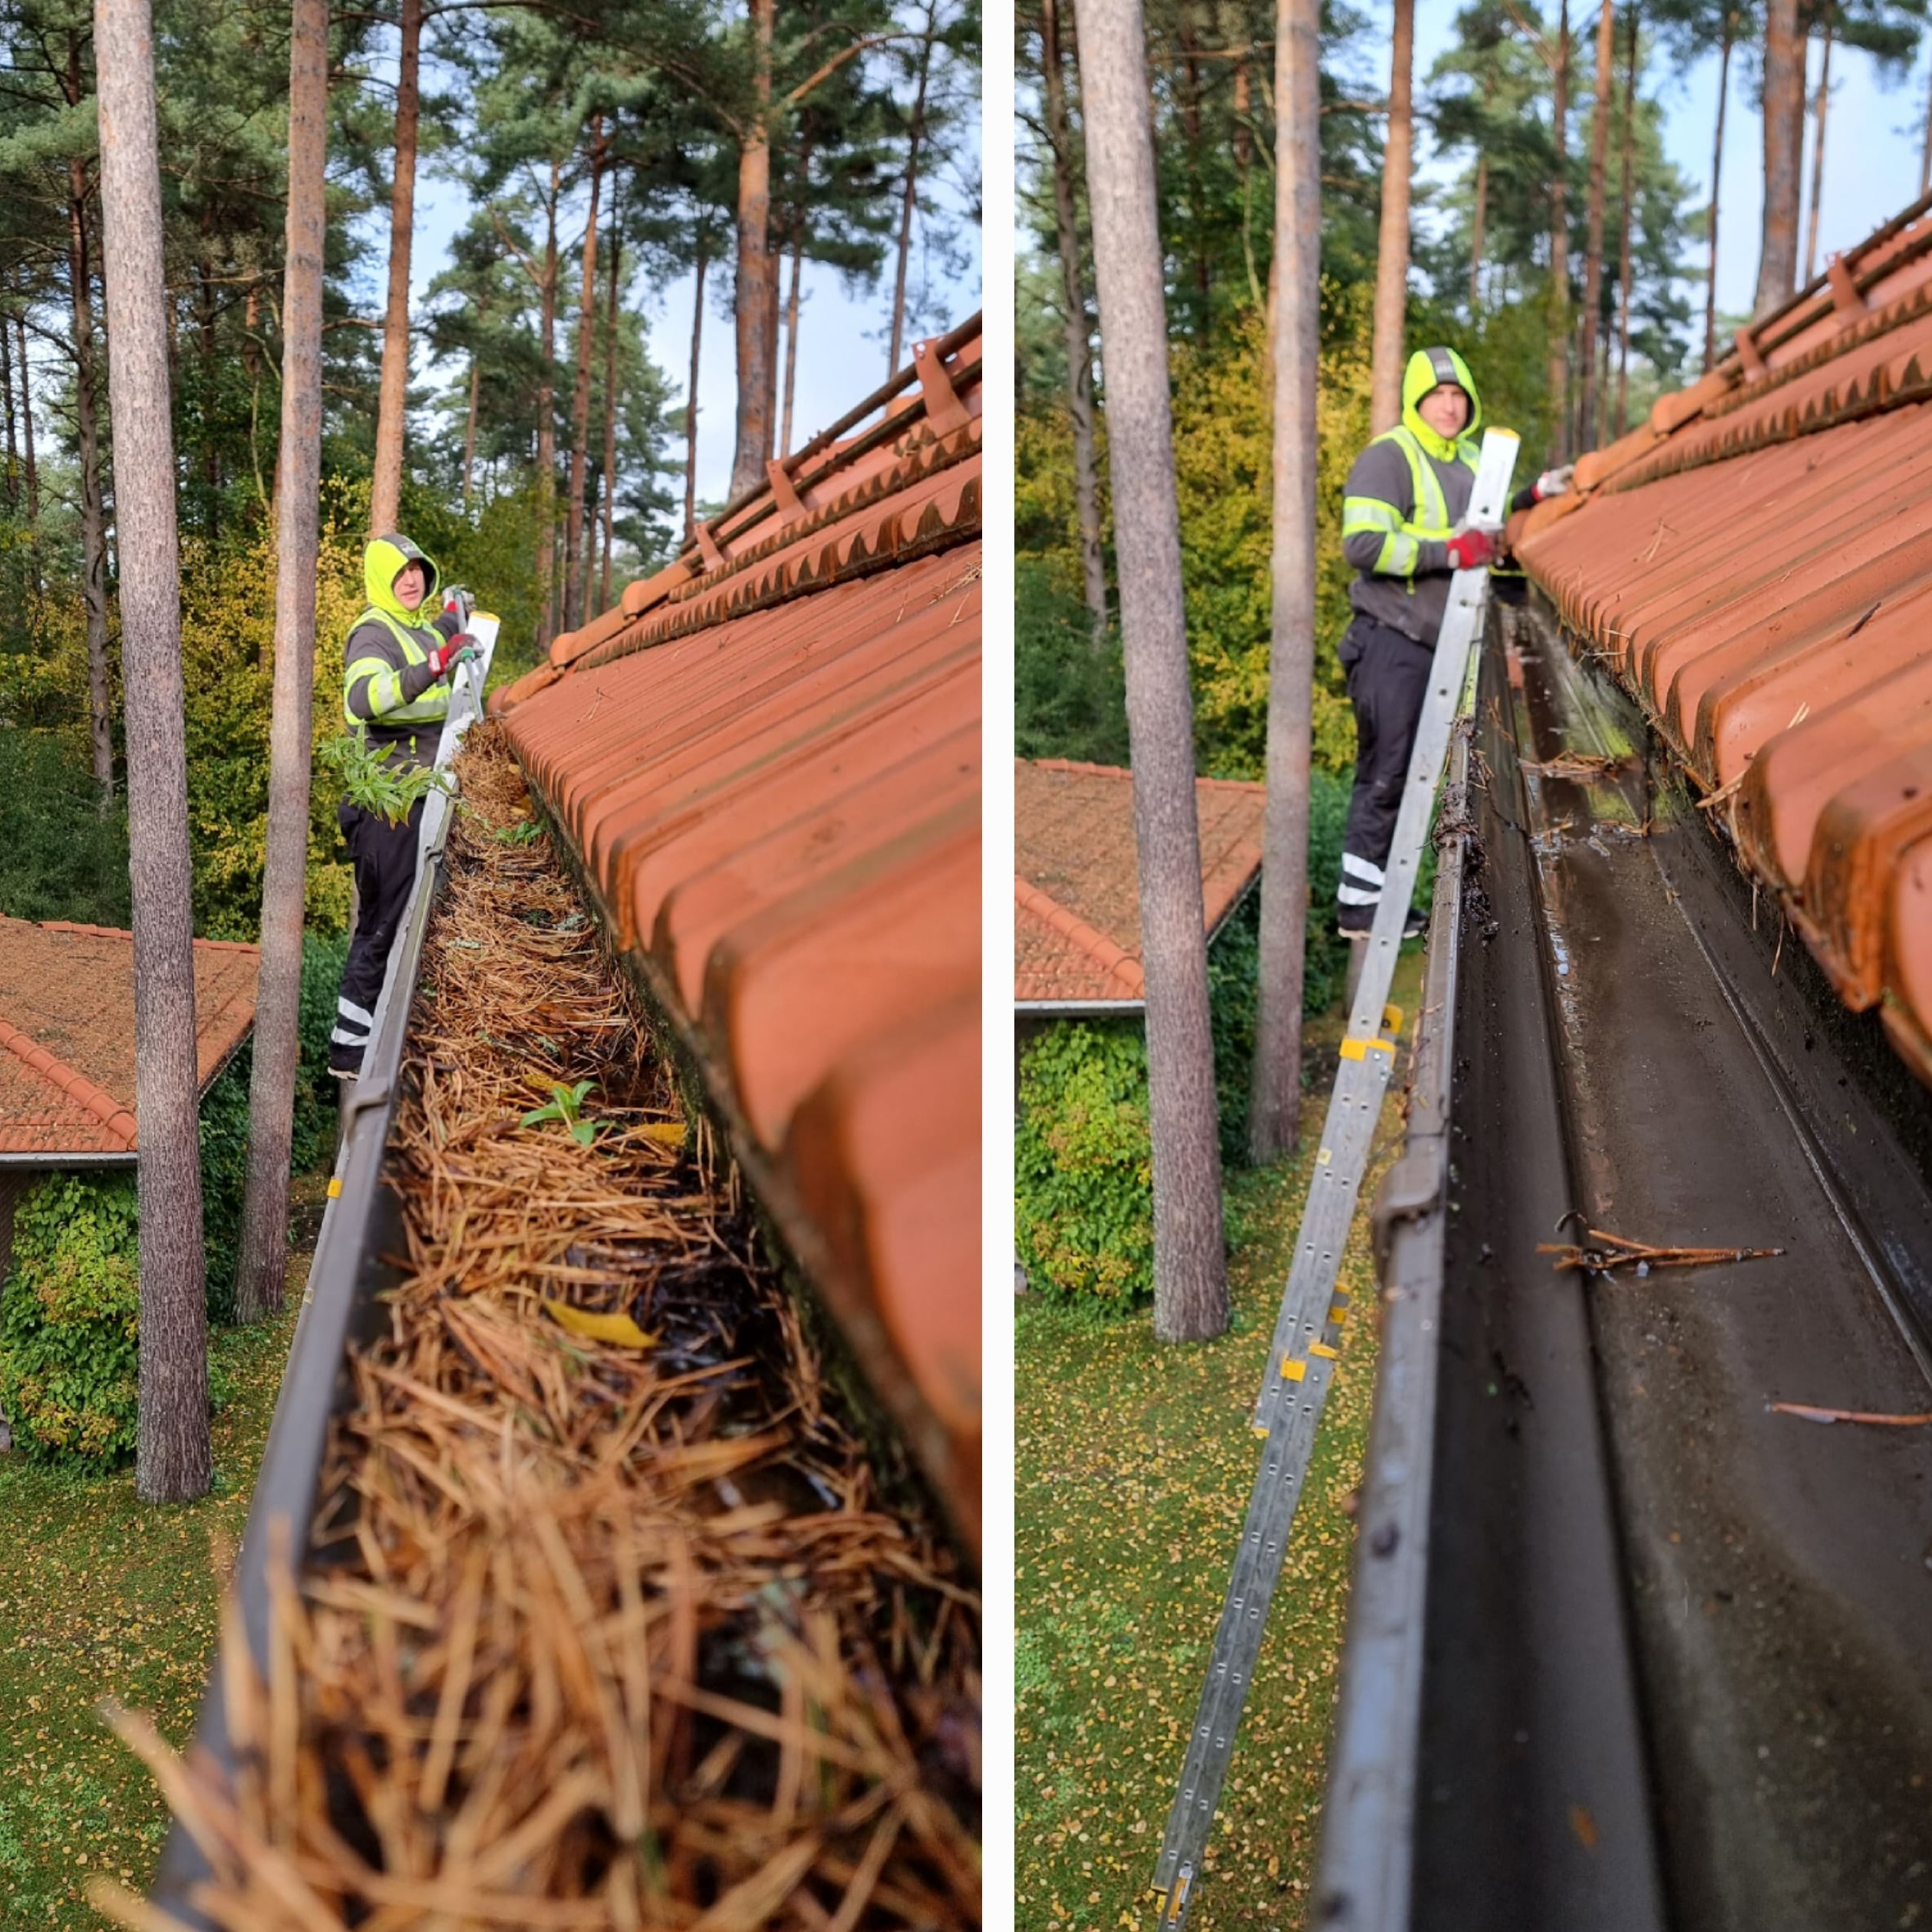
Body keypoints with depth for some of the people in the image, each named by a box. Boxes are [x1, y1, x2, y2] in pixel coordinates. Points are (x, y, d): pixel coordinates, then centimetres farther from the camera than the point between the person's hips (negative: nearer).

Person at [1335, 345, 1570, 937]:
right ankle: (1357, 904, 0)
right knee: (1384, 773, -7)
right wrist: (1451, 552, -23)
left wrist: (1533, 495, 19)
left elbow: (1480, 528, 33)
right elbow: (1364, 543, -25)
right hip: (1392, 642, -9)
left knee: (1409, 772, 12)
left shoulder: (1468, 459, 16)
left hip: (1436, 643, 9)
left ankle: (1376, 892, 20)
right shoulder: (1389, 456, -13)